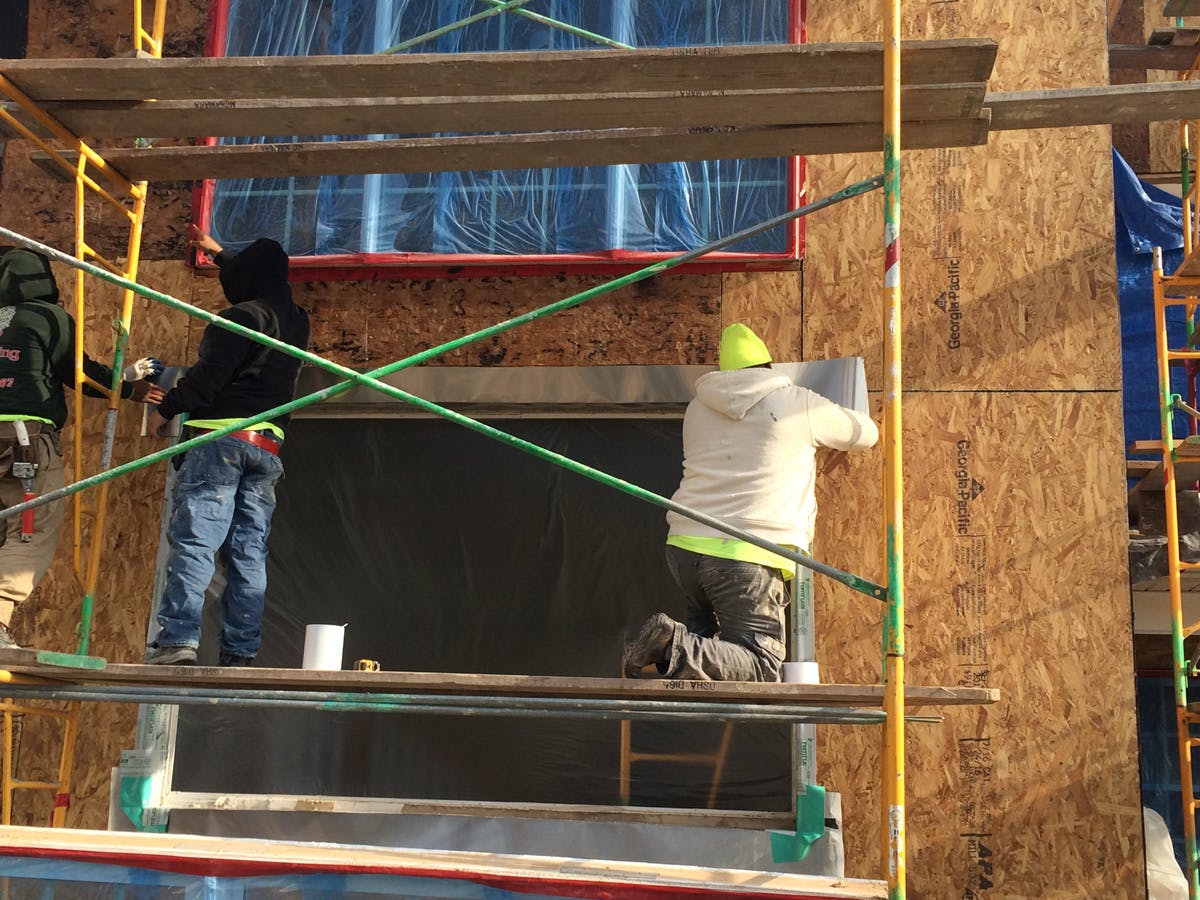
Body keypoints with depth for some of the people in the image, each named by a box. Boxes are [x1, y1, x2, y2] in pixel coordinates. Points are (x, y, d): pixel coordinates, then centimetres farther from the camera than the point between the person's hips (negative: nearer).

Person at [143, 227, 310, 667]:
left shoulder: (242, 316, -7)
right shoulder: (295, 321, 18)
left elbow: (208, 374, -13)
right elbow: (260, 283, 37)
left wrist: (166, 409, 1)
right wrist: (219, 254, 50)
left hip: (223, 435, -7)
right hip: (267, 444, 7)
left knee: (194, 538, -10)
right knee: (249, 552, 4)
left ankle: (177, 639, -19)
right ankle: (240, 653, 1)